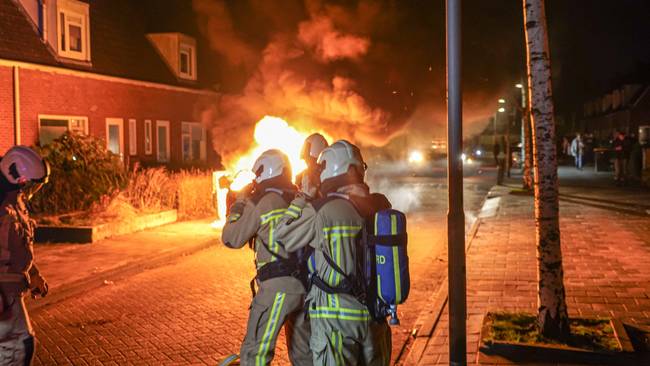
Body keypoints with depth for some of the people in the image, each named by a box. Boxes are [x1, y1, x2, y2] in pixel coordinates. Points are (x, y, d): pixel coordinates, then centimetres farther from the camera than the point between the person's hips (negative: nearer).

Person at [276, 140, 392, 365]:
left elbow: (284, 236, -1)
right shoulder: (379, 206, -1)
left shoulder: (322, 211, -13)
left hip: (335, 315, -5)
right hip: (373, 314, 5)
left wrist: (301, 198, 5)